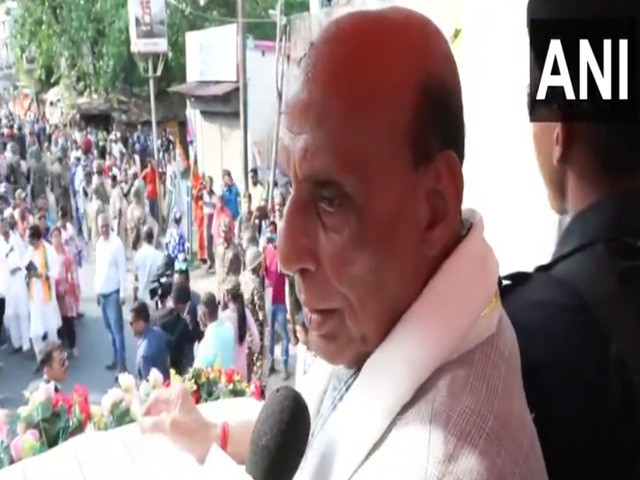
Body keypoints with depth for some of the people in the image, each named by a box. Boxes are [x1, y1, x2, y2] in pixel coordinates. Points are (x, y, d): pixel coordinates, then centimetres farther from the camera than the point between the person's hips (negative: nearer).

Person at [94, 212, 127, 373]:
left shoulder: (117, 243, -12)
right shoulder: (99, 243, 10)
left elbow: (122, 269, -13)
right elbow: (98, 268, 16)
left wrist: (122, 293, -14)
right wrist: (97, 290, 14)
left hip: (113, 292, -7)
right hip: (102, 292, 7)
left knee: (117, 329, -7)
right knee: (110, 329, 14)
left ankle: (122, 364, -6)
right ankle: (115, 358, 24)